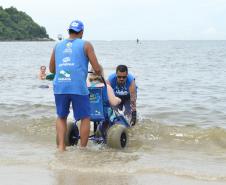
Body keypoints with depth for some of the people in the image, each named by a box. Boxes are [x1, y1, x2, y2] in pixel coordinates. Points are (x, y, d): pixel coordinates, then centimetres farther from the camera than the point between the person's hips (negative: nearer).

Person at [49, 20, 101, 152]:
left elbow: (52, 69, 24)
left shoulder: (58, 46, 17)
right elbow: (97, 68, 1)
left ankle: (61, 146, 8)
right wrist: (98, 76, 23)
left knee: (61, 117, 20)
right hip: (78, 86, -4)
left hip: (59, 87, 4)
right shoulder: (86, 45, 6)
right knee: (85, 118, 11)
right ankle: (83, 148, 11)